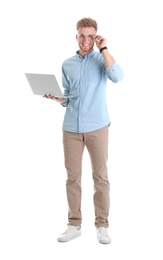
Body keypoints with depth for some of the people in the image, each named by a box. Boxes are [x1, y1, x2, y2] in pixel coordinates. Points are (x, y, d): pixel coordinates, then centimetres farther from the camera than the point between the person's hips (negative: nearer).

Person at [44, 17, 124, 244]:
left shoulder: (102, 59, 1)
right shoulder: (67, 64, 11)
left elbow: (117, 76, -21)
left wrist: (103, 48, -16)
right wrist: (55, 98, -5)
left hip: (97, 126, -3)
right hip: (71, 127, 3)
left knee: (100, 177, 1)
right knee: (73, 177, 5)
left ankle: (102, 225, 10)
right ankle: (74, 225, 15)